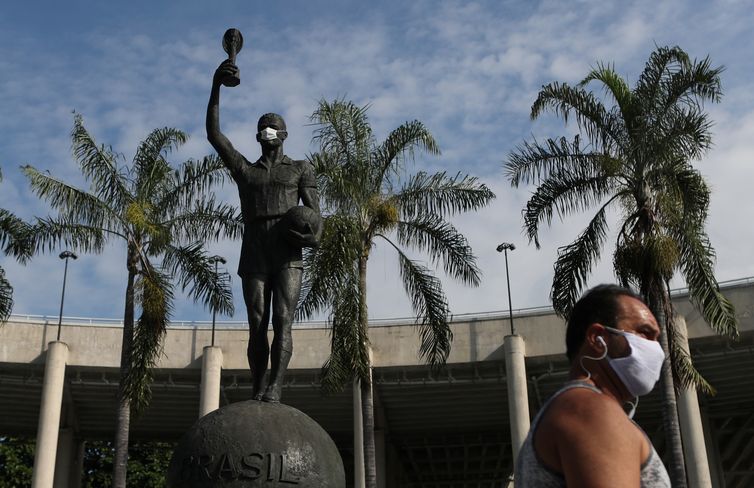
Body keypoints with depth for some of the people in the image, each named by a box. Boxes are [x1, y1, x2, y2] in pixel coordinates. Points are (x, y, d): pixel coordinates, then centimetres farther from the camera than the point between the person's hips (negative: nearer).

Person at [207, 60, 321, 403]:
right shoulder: (243, 169, 21)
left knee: (282, 321, -17)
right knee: (257, 326, -6)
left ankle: (274, 390, -28)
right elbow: (213, 134, 12)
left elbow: (313, 215, 8)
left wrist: (309, 232, -17)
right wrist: (216, 86, 3)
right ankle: (256, 393, -8)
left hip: (288, 259, -2)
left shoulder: (301, 169, 17)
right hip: (253, 259, 2)